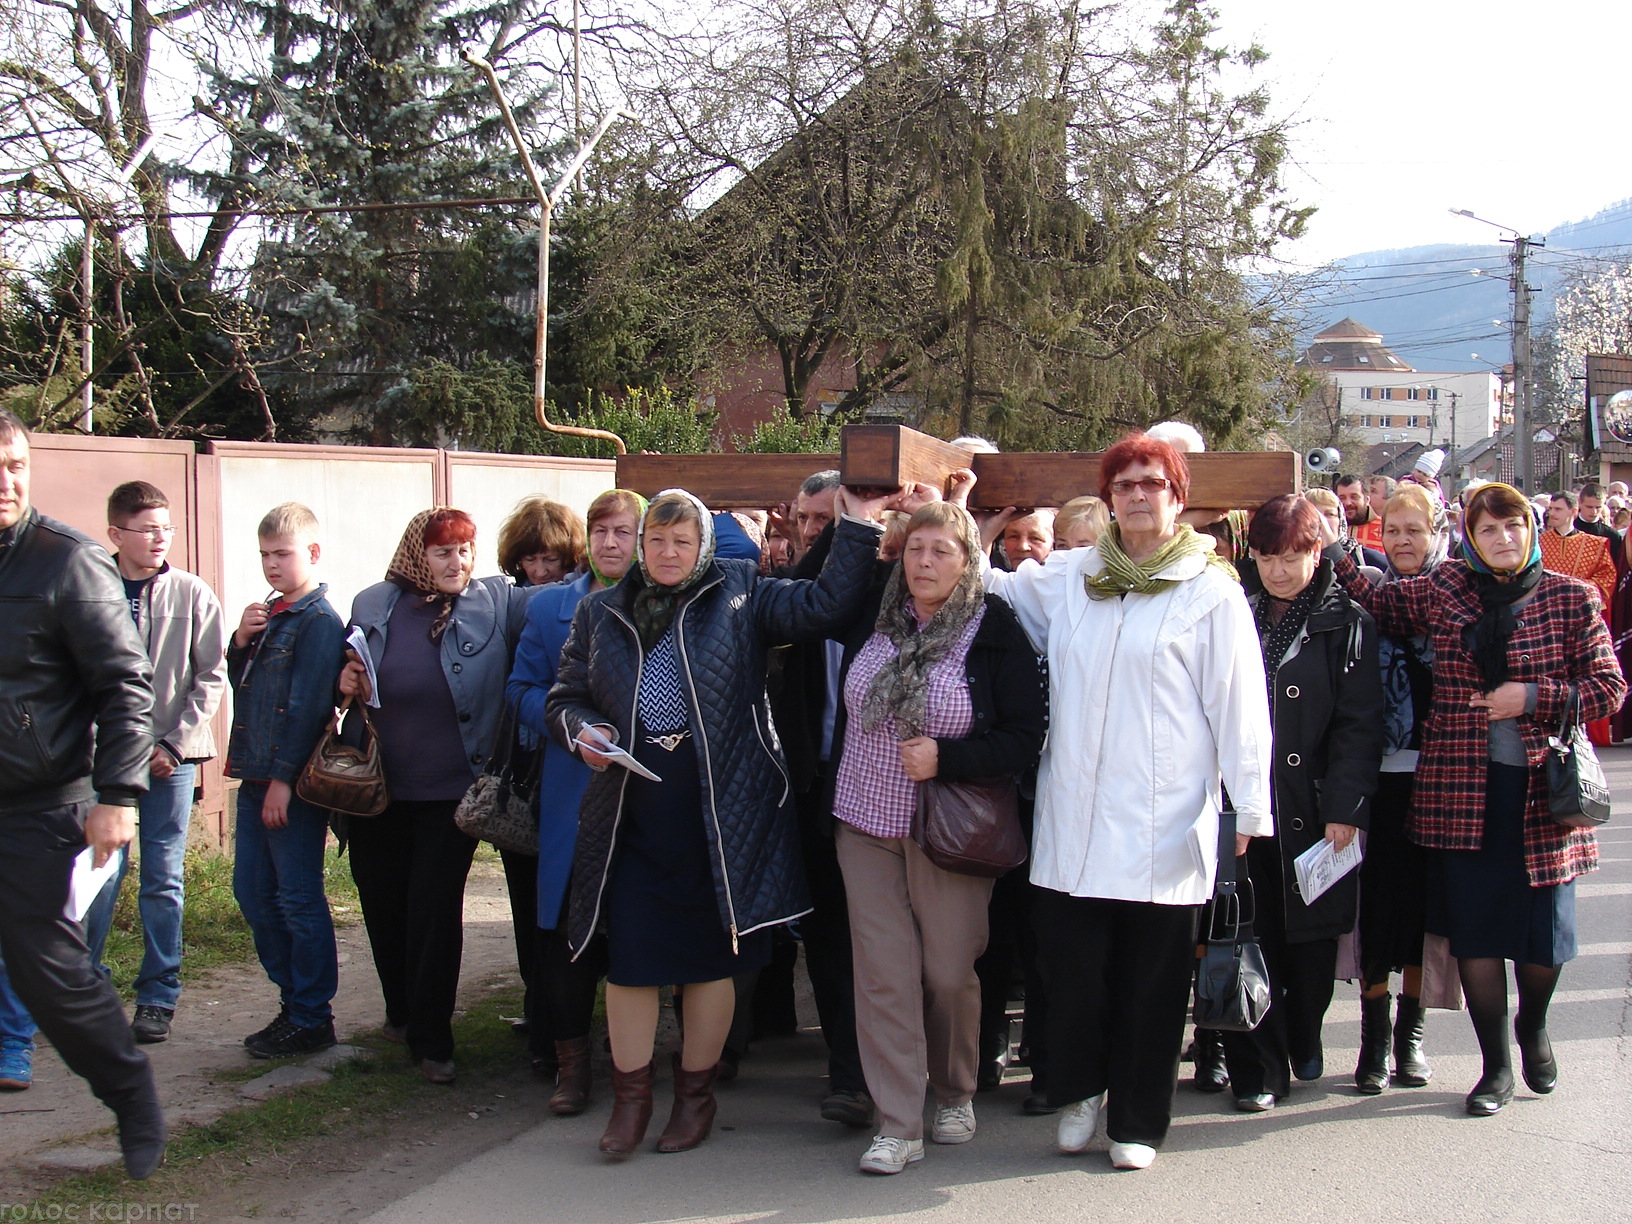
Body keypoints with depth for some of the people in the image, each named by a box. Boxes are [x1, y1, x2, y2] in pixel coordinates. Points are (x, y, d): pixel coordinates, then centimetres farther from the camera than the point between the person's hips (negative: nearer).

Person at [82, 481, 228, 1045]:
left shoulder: (192, 594, 0)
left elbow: (211, 677, 1)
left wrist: (174, 744, -6)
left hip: (171, 757, 0)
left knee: (163, 881, 6)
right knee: (101, 876, 0)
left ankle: (158, 996, 15)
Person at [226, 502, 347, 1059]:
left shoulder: (318, 621, -12)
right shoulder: (269, 616, 14)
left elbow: (307, 706, -17)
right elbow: (240, 683, 20)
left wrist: (284, 778, -19)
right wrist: (240, 642, 1)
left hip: (294, 783, -9)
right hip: (257, 776, 9)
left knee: (299, 899, -2)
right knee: (252, 892, 13)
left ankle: (312, 1020, 7)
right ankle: (293, 1000, 25)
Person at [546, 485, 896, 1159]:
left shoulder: (739, 594, 4)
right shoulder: (599, 614, 11)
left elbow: (823, 606, -4)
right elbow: (564, 697, 15)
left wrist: (858, 530, -10)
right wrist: (581, 730, -6)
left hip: (722, 807, -2)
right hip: (630, 810, 2)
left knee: (710, 954, 7)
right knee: (628, 954, 4)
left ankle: (696, 1091, 24)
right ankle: (631, 1096, 20)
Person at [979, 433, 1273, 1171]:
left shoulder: (1210, 590, 1)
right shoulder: (1066, 578, 12)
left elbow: (1239, 705, -1)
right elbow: (990, 583, 25)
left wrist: (1251, 805, -4)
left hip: (1160, 827, -3)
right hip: (1073, 821, 3)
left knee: (1151, 983, 4)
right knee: (1071, 966, 3)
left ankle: (1137, 1120, 21)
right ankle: (1079, 1089, 29)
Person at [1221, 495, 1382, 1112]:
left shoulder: (1345, 623, 1)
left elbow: (1359, 724, -5)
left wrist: (1346, 807, -13)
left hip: (1311, 811, -2)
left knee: (1310, 938, 9)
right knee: (1250, 940, -1)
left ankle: (1304, 1042, 32)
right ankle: (1259, 1068, 8)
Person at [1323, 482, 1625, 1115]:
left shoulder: (1573, 599, 1)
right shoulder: (1442, 592, 5)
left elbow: (1609, 688, 0)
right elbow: (1373, 602, 15)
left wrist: (1532, 696, -10)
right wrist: (1331, 553, 5)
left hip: (1543, 785, -1)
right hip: (1461, 786, 1)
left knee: (1547, 930, 4)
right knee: (1474, 928, 3)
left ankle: (1532, 1024, 36)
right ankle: (1496, 1065, 18)